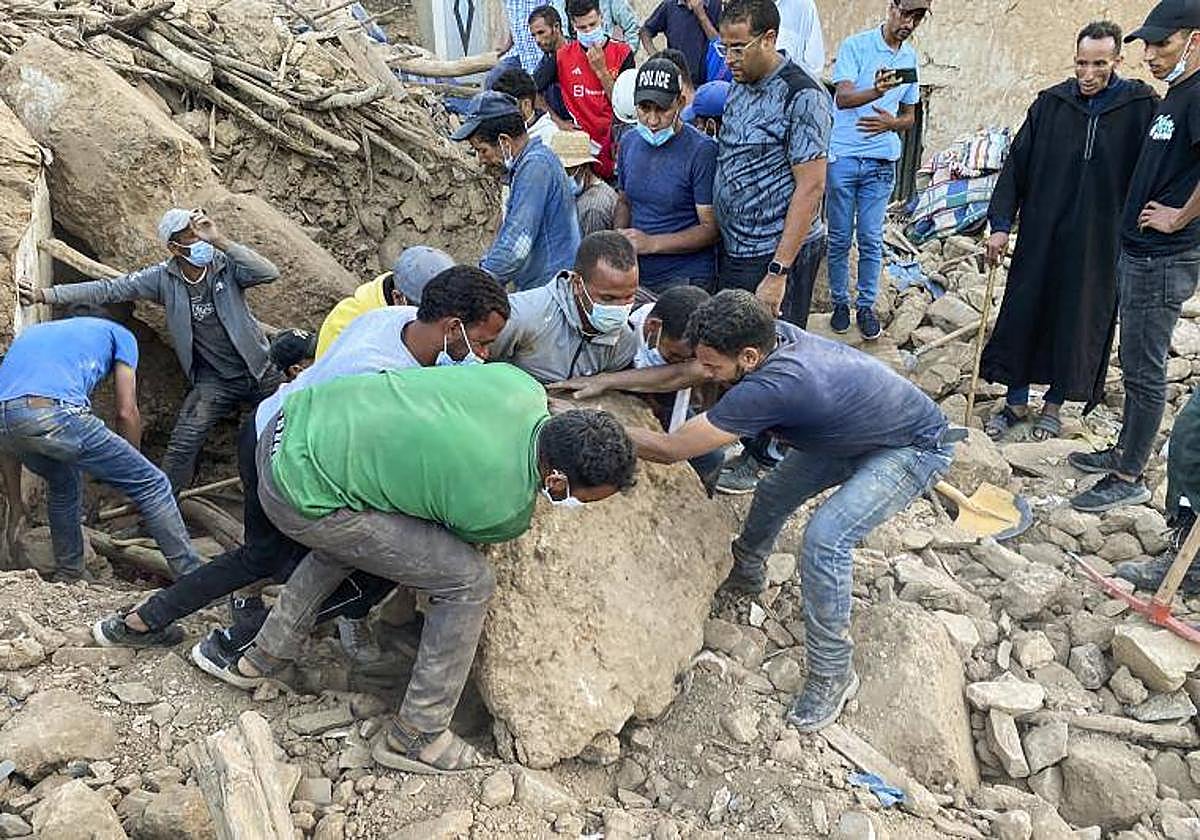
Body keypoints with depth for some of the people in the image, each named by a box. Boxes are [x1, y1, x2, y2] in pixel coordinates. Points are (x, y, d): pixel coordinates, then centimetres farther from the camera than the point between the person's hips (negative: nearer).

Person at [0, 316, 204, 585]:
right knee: (151, 484, 6)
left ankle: (68, 575, 41)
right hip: (56, 413, -6)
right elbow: (126, 412, 13)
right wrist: (130, 468, 27)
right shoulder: (118, 334, 28)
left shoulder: (30, 332, 40)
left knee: (63, 483, 34)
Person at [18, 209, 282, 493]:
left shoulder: (227, 264, -11)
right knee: (183, 444, -14)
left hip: (260, 372, 0)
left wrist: (220, 241, -33)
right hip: (213, 381, 0)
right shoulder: (164, 278, -6)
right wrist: (45, 294, -10)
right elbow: (109, 289, -6)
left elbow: (269, 273, -28)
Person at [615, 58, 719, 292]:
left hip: (684, 280, -5)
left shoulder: (701, 150, -12)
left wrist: (652, 243, -21)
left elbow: (712, 228, -13)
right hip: (636, 273, 5)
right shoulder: (629, 143, 7)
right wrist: (618, 240, -1)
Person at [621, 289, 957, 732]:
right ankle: (746, 571, 42)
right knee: (775, 491, 12)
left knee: (825, 536, -26)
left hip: (918, 449, -9)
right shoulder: (783, 342, -15)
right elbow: (690, 371, 5)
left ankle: (833, 674, -7)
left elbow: (669, 449, -32)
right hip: (860, 431, 9)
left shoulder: (770, 387, -38)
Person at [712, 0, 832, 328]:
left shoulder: (802, 97, -16)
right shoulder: (739, 85, 9)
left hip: (777, 254, -8)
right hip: (731, 249, 8)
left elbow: (811, 188, -20)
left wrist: (778, 273, -23)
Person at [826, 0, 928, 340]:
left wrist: (891, 123, -7)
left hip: (882, 161, 3)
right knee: (840, 239, 5)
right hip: (843, 156, -3)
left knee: (871, 239, 4)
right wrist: (877, 91, -38)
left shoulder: (911, 58, 11)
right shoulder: (856, 45, -5)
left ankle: (866, 306, 15)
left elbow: (909, 117, 17)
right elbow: (843, 97, -18)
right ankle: (840, 302, 19)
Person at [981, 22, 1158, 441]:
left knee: (1079, 324, 8)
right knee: (1021, 314, 5)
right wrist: (1001, 223, -2)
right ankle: (1016, 401, 22)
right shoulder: (1051, 102, 1)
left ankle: (1054, 405, 26)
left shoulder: (1141, 106, -4)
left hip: (1099, 243, -1)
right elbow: (1016, 165, 3)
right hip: (1041, 235, 2)